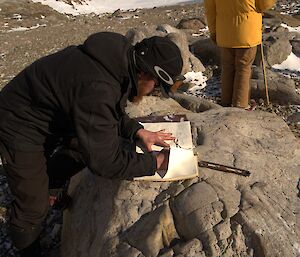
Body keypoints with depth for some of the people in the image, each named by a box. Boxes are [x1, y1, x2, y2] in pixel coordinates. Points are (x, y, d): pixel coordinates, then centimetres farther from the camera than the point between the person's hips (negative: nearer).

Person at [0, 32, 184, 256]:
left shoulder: (121, 59, -9)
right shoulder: (97, 88, -38)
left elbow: (113, 112, 10)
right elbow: (106, 162, -31)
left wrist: (138, 131, -3)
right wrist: (154, 162, -20)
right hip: (19, 128, -8)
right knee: (34, 206, 1)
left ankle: (44, 183, 37)